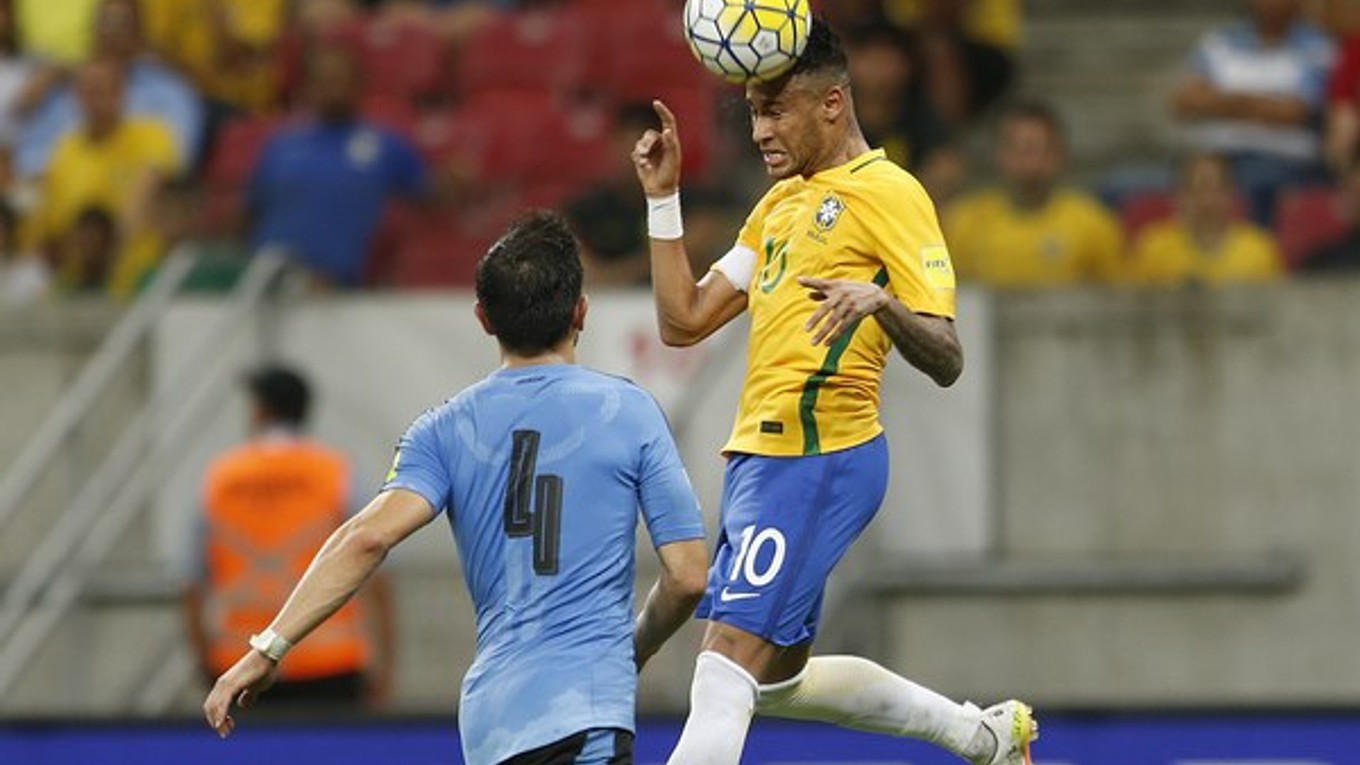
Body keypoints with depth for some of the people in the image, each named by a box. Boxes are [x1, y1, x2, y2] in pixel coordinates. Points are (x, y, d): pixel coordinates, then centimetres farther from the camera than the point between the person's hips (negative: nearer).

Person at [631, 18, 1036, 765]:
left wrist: (880, 302, -34)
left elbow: (945, 360, -15)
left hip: (817, 461, -10)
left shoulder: (887, 194, -8)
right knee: (776, 679, 18)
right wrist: (663, 198, 8)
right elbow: (684, 320, 15)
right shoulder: (780, 203, 18)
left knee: (725, 669, -17)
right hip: (758, 456, 10)